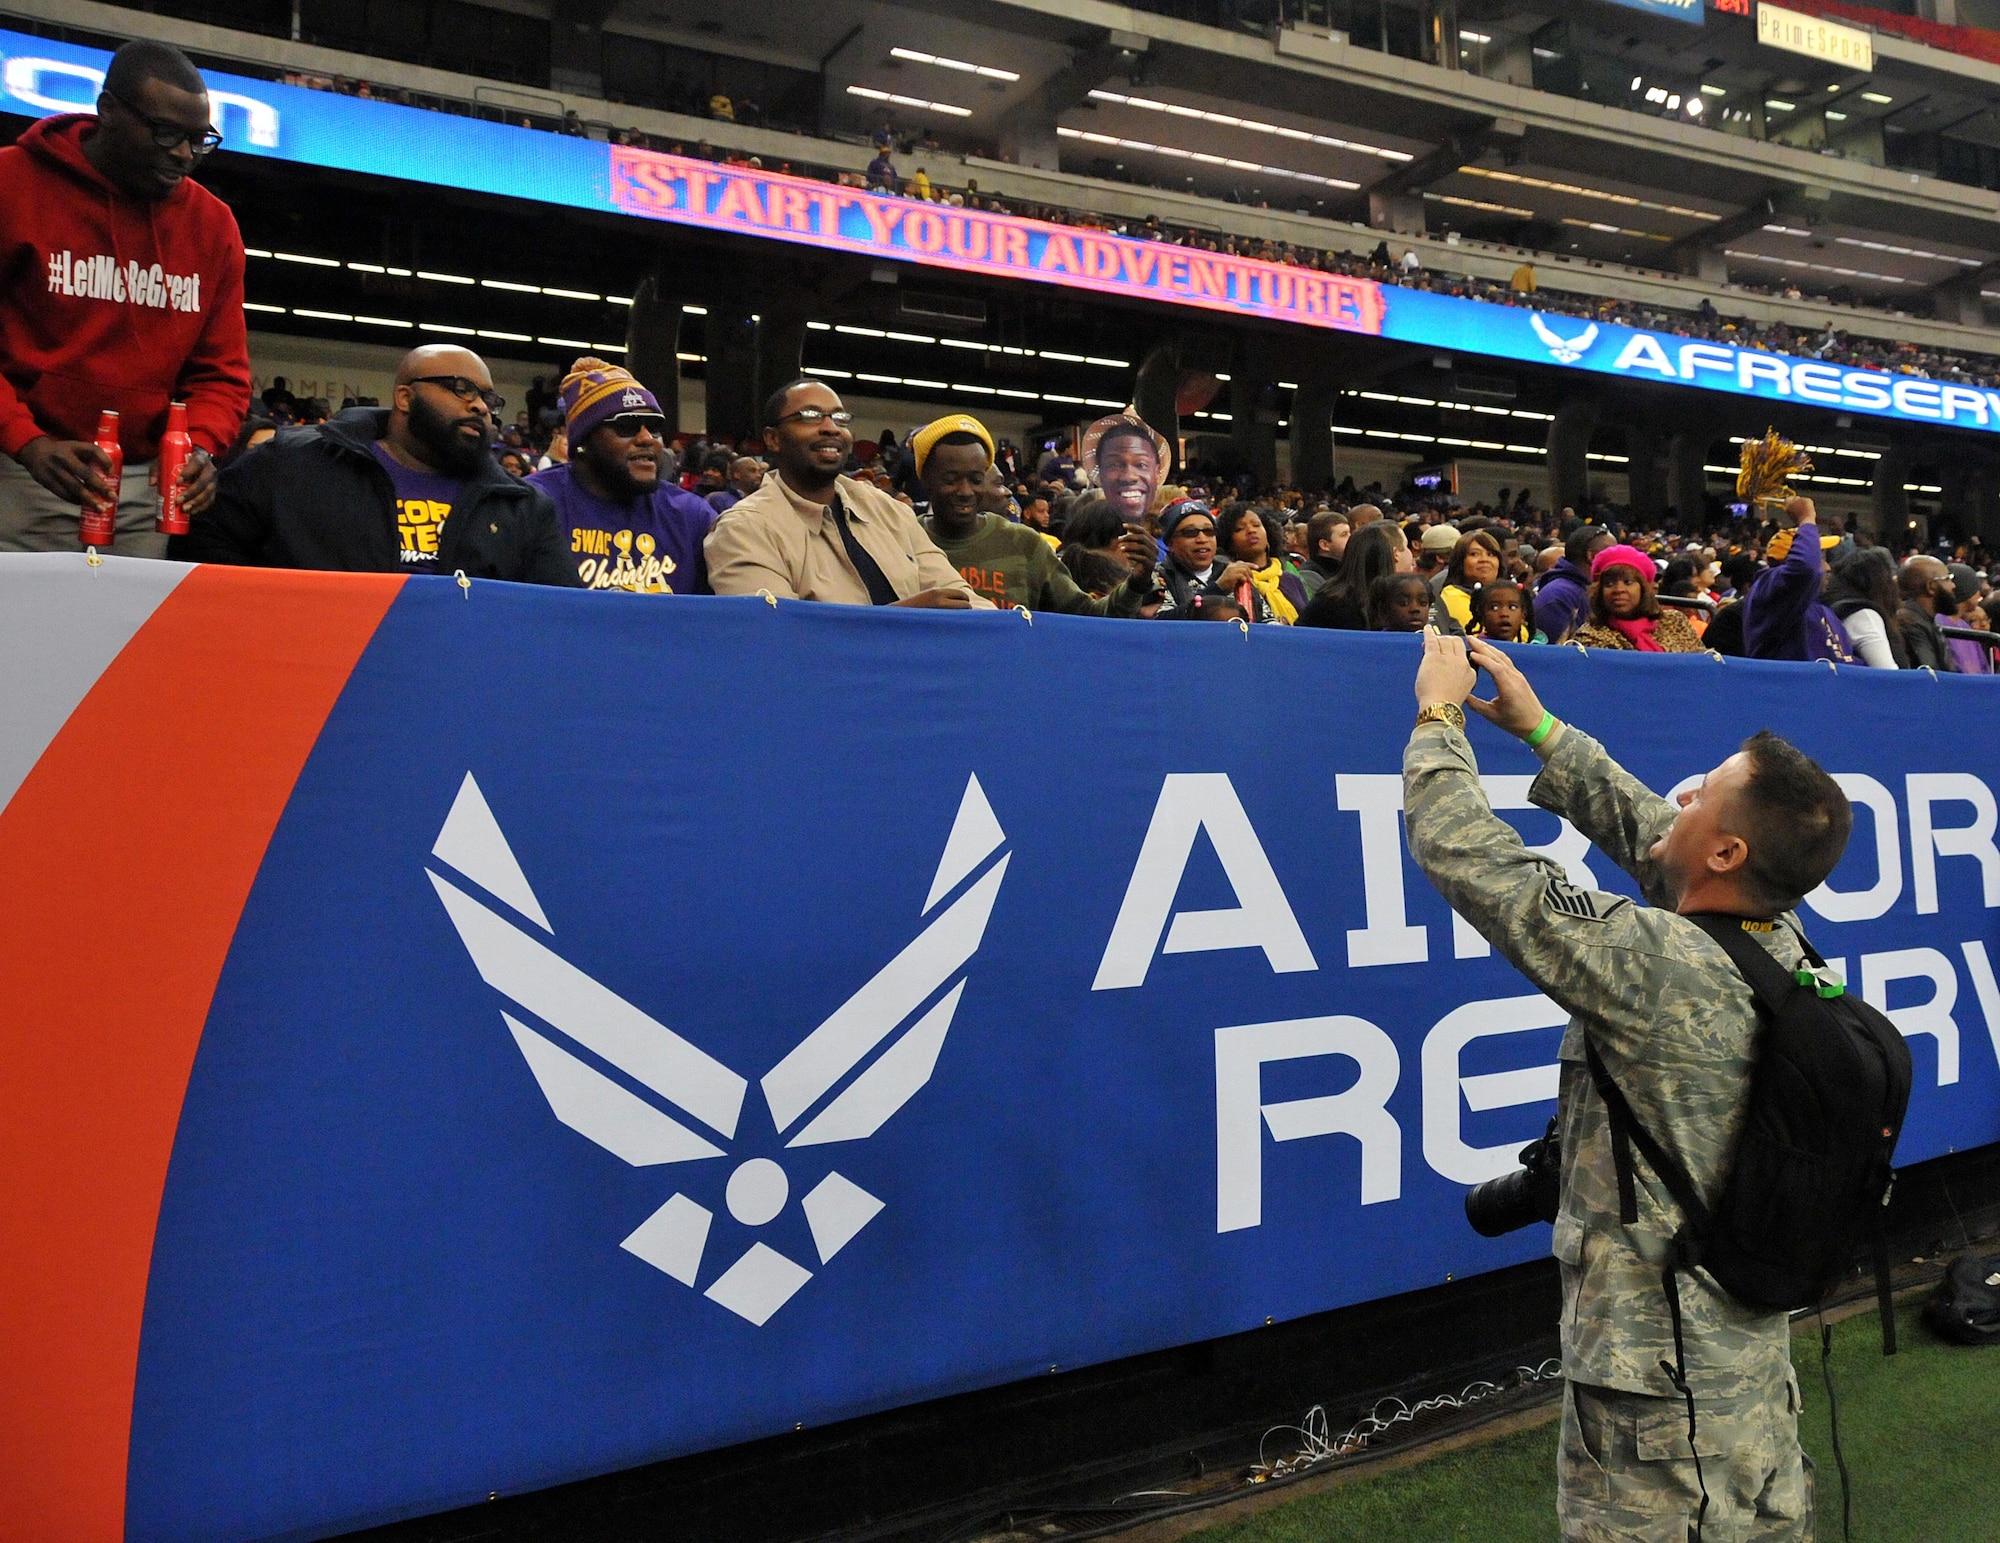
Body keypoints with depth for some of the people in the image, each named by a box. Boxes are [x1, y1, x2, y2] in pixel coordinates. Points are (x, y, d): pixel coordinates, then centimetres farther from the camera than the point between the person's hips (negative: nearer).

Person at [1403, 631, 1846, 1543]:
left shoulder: (1660, 967, -28)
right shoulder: (1783, 951, -5)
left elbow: (1463, 855, -25)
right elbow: (1646, 835, 9)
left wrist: (1439, 717, -10)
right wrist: (1539, 730, 15)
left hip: (1652, 1377, -8)